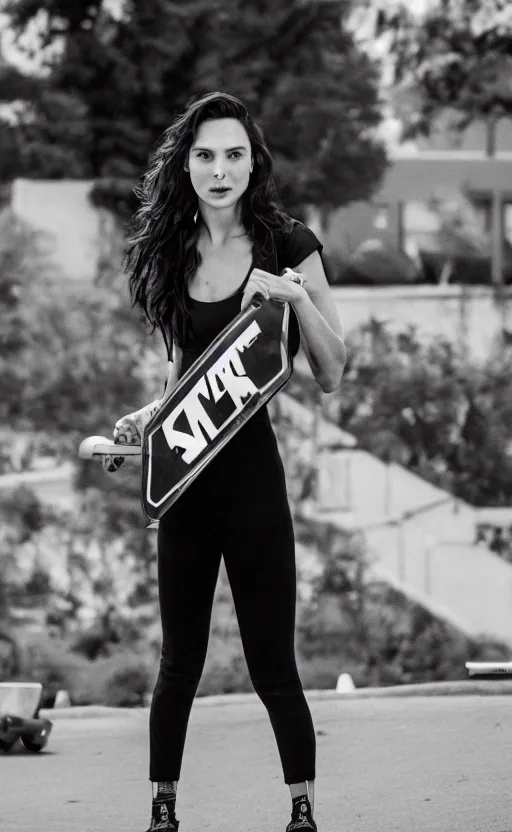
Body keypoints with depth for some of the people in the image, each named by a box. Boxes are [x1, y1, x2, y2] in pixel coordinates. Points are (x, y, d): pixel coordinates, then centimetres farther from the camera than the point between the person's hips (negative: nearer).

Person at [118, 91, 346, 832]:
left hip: (253, 471, -4)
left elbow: (332, 376, -5)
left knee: (271, 661, -2)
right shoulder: (174, 254, 8)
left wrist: (296, 294, -19)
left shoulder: (287, 247, -4)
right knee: (179, 656, 10)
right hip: (186, 476, 4)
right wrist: (148, 415, 3)